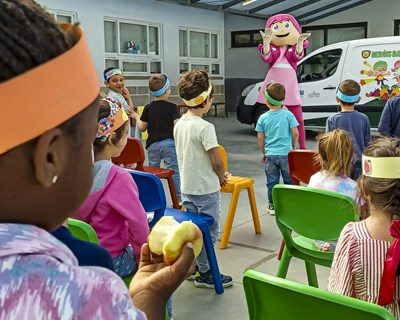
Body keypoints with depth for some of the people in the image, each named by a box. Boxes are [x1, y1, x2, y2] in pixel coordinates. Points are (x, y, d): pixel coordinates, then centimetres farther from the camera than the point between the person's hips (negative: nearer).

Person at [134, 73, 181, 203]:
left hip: (152, 145, 4)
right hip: (168, 143, -3)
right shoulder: (172, 107, -6)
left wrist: (136, 117, 22)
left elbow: (142, 128, 6)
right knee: (174, 172, 1)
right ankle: (178, 199, 0)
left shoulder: (148, 108, 3)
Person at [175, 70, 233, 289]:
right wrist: (222, 177, 0)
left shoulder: (179, 124, 3)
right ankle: (204, 274, 15)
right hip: (206, 188, -8)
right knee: (209, 231, 6)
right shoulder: (205, 127, -21)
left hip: (186, 186, 8)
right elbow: (217, 162, -22)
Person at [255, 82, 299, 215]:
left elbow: (260, 138, 1)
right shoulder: (288, 115, -6)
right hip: (286, 154, -1)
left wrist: (263, 153, 14)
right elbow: (295, 133, -5)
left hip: (270, 154, 1)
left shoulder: (263, 118, -3)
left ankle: (272, 206, 18)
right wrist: (293, 147, 11)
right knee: (289, 181, 12)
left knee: (272, 182, 10)